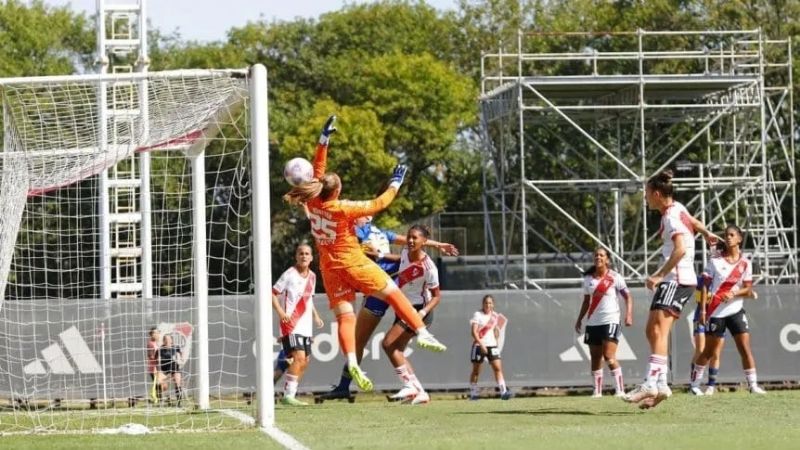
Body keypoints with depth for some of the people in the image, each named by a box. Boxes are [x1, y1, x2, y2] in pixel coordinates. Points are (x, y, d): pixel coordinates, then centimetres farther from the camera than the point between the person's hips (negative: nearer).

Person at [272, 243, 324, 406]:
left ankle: (290, 394, 19)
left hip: (305, 325, 8)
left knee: (304, 361, 8)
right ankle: (288, 395, -20)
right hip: (291, 324, -8)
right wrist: (280, 312, -20)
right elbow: (272, 293, -8)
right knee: (299, 356, -21)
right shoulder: (290, 275, -9)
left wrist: (315, 316, 17)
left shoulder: (312, 276, 12)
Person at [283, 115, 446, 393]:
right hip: (353, 262, -6)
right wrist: (395, 184, 3)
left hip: (330, 267, 6)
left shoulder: (312, 203, -3)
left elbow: (318, 170, 8)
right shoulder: (343, 209, -18)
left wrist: (324, 139, 11)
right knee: (393, 293, 4)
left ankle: (351, 362, -20)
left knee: (345, 317, -2)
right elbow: (378, 205, -11)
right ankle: (422, 333, -4)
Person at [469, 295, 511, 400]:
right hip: (479, 345, -4)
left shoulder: (495, 316, 7)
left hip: (492, 345, 4)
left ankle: (503, 392, -14)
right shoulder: (478, 315, -8)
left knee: (498, 368, -9)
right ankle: (473, 393, 16)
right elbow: (474, 332, -15)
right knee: (476, 370, 6)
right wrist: (481, 344, -24)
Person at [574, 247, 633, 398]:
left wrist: (629, 315, -14)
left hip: (610, 320, -5)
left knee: (609, 356, -16)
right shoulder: (588, 278, 10)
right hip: (593, 322, 5)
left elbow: (628, 296, -2)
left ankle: (620, 389, -13)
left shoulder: (614, 277, -3)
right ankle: (597, 391, 13)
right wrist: (579, 319, 16)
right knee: (595, 358, 7)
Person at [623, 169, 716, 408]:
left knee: (658, 328, -22)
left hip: (677, 279, -10)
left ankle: (652, 383, -33)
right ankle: (661, 384, 7)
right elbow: (693, 221, 36)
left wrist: (659, 275, -29)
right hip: (672, 280, 10)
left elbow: (680, 249, -28)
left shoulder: (671, 217, -15)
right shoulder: (677, 208, 14)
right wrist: (707, 234, 52)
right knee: (652, 331, 9)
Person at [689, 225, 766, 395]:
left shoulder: (745, 264, 4)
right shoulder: (715, 262, 0)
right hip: (716, 312, -1)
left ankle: (753, 385, -6)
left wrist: (734, 293, -17)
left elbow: (748, 290, 2)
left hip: (735, 310, 1)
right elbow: (706, 286, -1)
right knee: (709, 351, 3)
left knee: (745, 348, -7)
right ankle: (695, 384, 13)